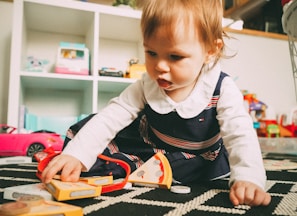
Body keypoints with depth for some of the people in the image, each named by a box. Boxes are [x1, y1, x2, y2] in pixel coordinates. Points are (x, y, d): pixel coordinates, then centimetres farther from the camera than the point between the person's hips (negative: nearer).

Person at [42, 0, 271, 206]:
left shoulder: (222, 89, -28)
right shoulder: (146, 87, -20)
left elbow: (240, 135, -35)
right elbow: (109, 118, -24)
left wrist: (247, 179, -54)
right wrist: (76, 155, -36)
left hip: (199, 161, 1)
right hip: (149, 146, 0)